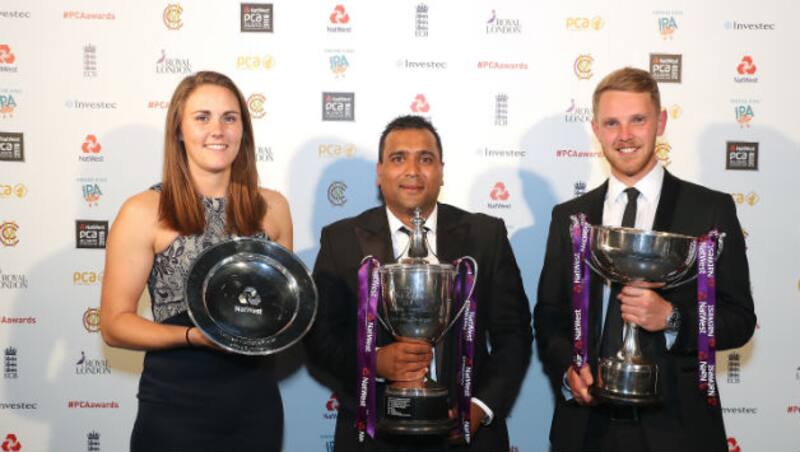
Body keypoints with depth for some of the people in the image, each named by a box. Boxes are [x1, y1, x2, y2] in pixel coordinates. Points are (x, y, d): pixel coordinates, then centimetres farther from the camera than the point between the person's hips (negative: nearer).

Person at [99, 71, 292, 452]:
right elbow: (114, 323, -7)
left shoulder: (272, 207, 3)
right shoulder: (143, 212, -8)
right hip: (175, 406, -3)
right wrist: (194, 336, -20)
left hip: (255, 402, 4)